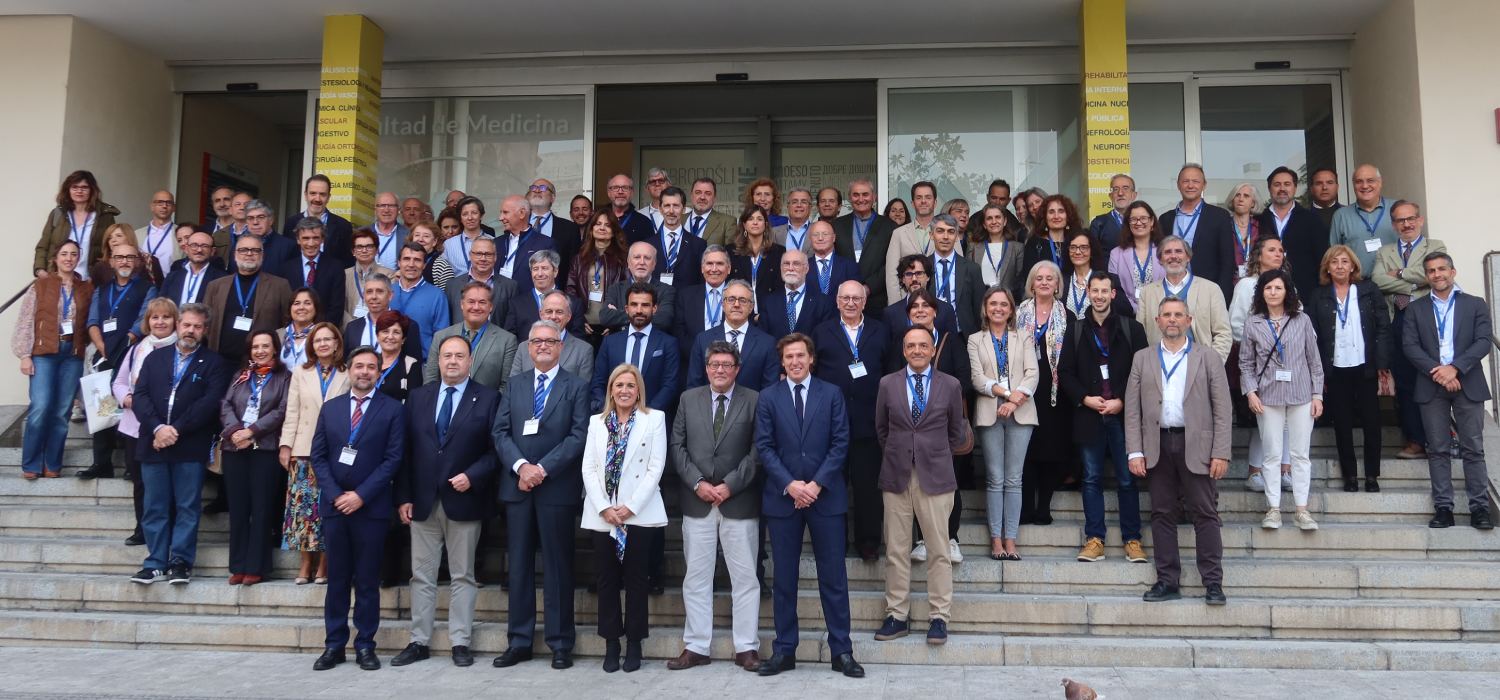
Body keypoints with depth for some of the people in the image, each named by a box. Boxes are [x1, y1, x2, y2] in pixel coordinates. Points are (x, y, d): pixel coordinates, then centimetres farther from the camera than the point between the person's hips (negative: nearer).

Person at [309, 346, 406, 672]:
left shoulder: (392, 409, 1)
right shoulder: (330, 408, 11)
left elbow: (393, 458, -6)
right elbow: (318, 456, 7)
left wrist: (361, 495, -12)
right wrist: (334, 495, -6)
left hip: (371, 507, -2)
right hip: (334, 504, 3)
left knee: (368, 580, 3)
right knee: (337, 578, 7)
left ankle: (365, 645, 11)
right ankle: (334, 645, 15)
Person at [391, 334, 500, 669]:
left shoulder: (488, 398, -1)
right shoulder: (418, 396, 9)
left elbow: (495, 450, -2)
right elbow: (406, 450, 6)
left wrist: (472, 476, -16)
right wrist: (403, 497, 1)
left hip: (464, 500, -3)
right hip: (422, 500, 3)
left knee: (462, 576, 6)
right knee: (422, 575, 9)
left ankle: (460, 642, 13)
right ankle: (419, 641, 18)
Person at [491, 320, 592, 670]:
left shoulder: (576, 387, 3)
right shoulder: (514, 385, 13)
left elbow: (579, 435, -6)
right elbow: (500, 432, 5)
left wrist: (543, 468, -14)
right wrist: (521, 466, -11)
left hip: (557, 487, -3)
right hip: (517, 486, 3)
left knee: (558, 566, 2)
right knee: (519, 565, 8)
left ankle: (560, 643, 10)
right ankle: (519, 641, 16)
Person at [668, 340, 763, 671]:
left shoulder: (753, 400, 1)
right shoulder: (689, 399, 9)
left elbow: (756, 451, -4)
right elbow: (677, 446, 5)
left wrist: (730, 485, -12)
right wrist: (698, 483, -7)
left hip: (739, 501, -2)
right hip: (697, 501, 2)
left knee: (745, 577, 3)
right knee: (696, 577, 6)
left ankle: (746, 647, 12)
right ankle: (696, 647, 14)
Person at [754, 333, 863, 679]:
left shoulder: (832, 394, 5)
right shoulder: (768, 397, 6)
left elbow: (840, 443, -1)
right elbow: (764, 447, 0)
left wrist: (817, 484, -11)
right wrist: (790, 485, -12)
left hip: (825, 496, 0)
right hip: (782, 497, 1)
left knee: (833, 576, 3)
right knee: (784, 578, 6)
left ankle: (841, 651, 11)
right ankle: (784, 650, 15)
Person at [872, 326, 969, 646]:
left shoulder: (951, 385, 3)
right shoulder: (888, 384, 6)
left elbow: (957, 433, 12)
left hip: (935, 476, -1)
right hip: (896, 476, 1)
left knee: (938, 550, 1)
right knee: (895, 550, 5)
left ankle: (939, 618, 10)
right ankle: (897, 616, 14)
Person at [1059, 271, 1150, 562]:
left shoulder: (1131, 328, 3)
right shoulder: (1076, 330, 8)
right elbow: (1065, 372, 7)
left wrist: (1121, 402, -9)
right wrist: (1085, 398, -7)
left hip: (1122, 414, -2)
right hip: (1088, 413, 2)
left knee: (1127, 479, 2)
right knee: (1092, 478, 6)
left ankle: (1132, 539, 10)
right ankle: (1094, 539, 11)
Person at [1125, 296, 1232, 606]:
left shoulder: (1209, 358, 7)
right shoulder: (1142, 359, 11)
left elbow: (1222, 409, 2)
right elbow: (1132, 409, 6)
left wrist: (1221, 454, -7)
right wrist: (1135, 452, -2)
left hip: (1196, 447, -2)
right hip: (1157, 446, 2)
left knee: (1205, 515, -1)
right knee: (1162, 515, 6)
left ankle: (1213, 583, 5)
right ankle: (1168, 581, 13)